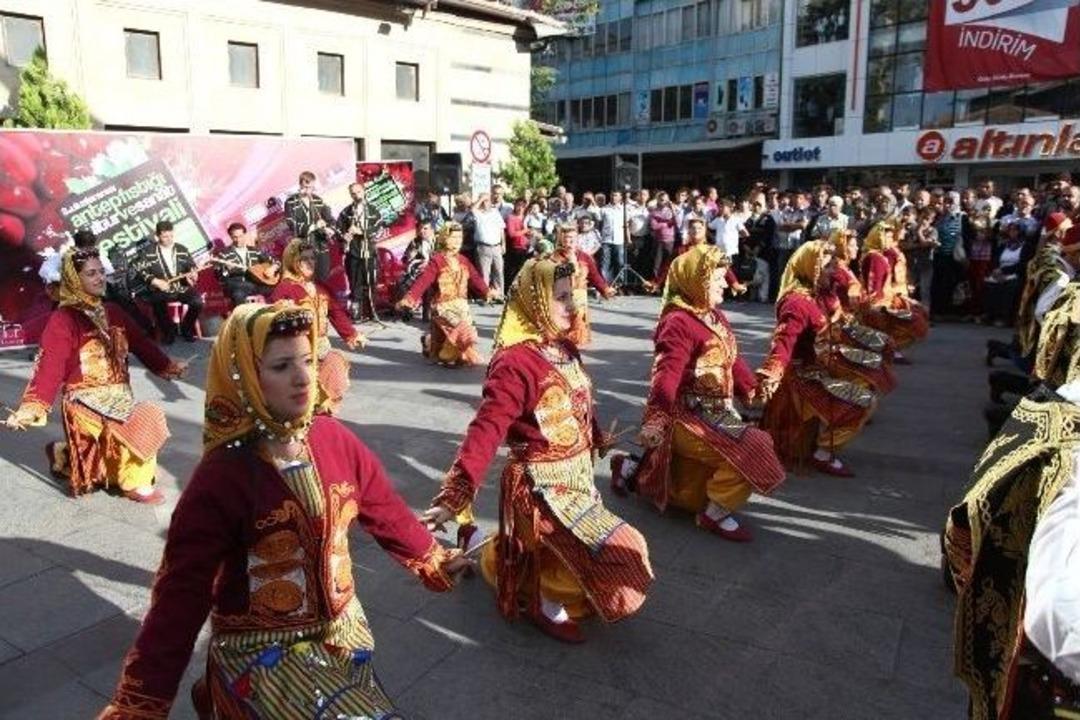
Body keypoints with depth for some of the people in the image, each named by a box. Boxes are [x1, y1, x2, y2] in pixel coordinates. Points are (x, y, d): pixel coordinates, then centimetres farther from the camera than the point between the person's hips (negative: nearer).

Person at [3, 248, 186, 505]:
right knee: (145, 419, -26)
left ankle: (65, 457, 41)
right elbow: (49, 368, -23)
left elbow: (141, 343, 15)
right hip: (86, 402, -7)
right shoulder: (62, 320, -14)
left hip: (118, 396, 7)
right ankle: (135, 482, -4)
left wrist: (167, 366, 13)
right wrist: (30, 408, -35)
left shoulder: (112, 312, 7)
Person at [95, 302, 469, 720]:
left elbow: (386, 510, 5)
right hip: (262, 650, -5)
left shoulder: (334, 439, -9)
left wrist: (432, 559, 17)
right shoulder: (221, 478, -22)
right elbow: (182, 594, -19)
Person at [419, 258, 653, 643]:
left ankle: (492, 555, 48)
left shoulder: (563, 349, 0)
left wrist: (598, 440, 28)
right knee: (621, 551, -7)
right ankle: (547, 602, 15)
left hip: (577, 475, 9)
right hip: (543, 486, -9)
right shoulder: (515, 362, -24)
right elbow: (486, 430, -30)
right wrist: (454, 495, -34)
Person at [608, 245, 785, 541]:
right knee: (754, 451, -21)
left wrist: (750, 389, 12)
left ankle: (631, 469, 35)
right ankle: (715, 514, -3)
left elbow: (732, 360, 17)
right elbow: (666, 376, -32)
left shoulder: (714, 316, 7)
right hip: (689, 416, -9)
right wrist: (655, 420, -41)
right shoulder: (678, 322, -21)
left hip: (716, 412, 10)